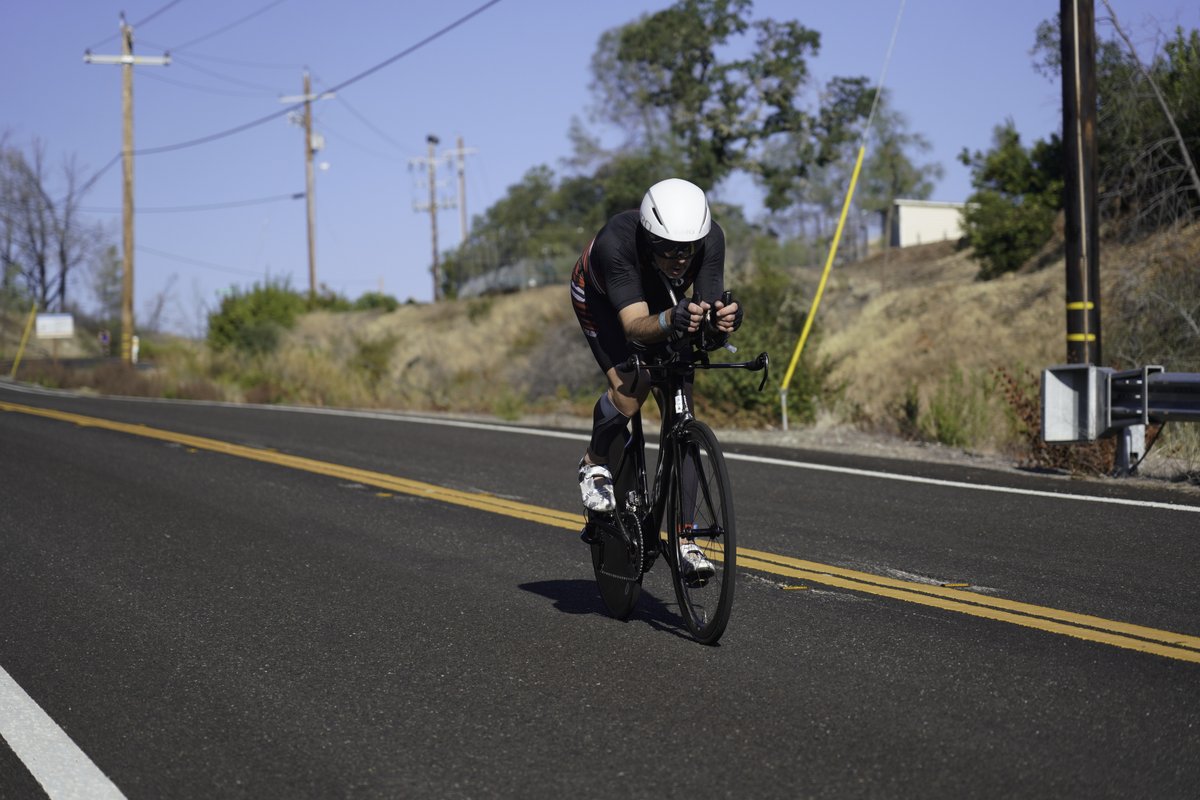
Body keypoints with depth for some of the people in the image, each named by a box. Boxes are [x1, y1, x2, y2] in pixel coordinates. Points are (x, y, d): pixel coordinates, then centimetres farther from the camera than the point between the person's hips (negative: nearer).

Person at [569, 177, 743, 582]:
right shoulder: (616, 242, -42)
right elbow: (635, 326, -47)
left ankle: (684, 537, -6)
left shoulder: (711, 238, -34)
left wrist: (723, 316, -60)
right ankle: (594, 464, 2)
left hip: (666, 300, 3)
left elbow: (710, 305, -36)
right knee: (631, 385, -31)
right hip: (601, 298, -3)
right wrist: (669, 321, -68)